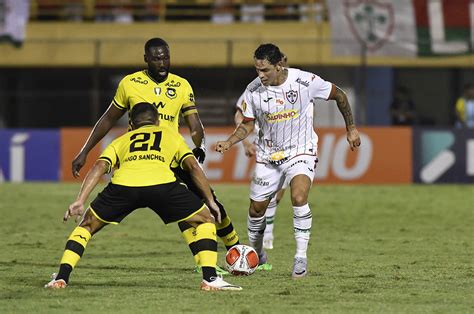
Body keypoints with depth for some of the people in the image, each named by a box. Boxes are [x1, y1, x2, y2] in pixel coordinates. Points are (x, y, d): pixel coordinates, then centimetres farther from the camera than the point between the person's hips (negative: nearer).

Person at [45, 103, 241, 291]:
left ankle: (61, 278, 13)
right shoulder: (171, 134, 36)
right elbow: (193, 167, 23)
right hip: (161, 183, -1)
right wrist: (210, 201, 26)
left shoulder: (121, 141, 36)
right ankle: (210, 279, 6)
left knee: (87, 225, 26)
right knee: (205, 221, 20)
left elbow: (99, 167, 19)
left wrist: (80, 201, 11)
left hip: (122, 184, 1)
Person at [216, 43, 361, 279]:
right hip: (268, 155, 3)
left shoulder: (305, 81, -18)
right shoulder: (253, 90, -11)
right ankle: (255, 253, 34)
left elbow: (338, 95, -1)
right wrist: (228, 143, -14)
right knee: (256, 208, 7)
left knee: (298, 197, -27)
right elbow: (248, 124, 4)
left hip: (300, 151, -3)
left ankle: (301, 256, -20)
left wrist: (351, 128, 5)